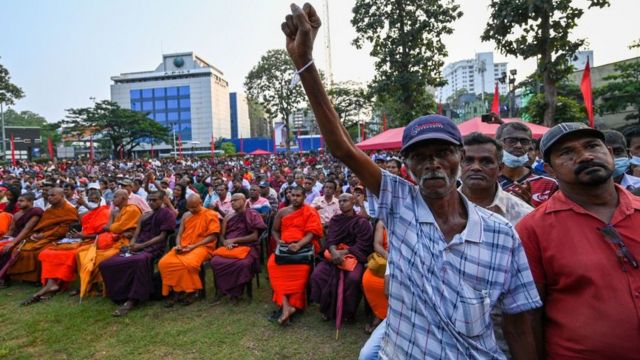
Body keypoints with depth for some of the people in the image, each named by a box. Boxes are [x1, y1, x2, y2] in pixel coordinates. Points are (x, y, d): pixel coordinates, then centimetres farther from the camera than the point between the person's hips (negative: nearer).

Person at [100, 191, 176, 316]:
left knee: (142, 260, -42)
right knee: (106, 264, -12)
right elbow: (136, 234, 16)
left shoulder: (167, 213, 3)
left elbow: (162, 236, -6)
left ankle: (132, 300, -34)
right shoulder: (144, 216, 24)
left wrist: (142, 245, -13)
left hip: (154, 248, -7)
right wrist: (132, 245, -6)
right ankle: (122, 295, -6)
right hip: (138, 247, 7)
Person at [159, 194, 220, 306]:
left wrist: (194, 246, -15)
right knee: (164, 263, -20)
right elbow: (179, 234, 18)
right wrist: (178, 245, -5)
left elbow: (213, 236, -8)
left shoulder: (211, 215, -1)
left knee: (188, 263, -36)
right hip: (183, 248, 6)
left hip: (202, 247, -6)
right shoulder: (186, 216, 17)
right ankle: (174, 291, -5)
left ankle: (190, 292, -12)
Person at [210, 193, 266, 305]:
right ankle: (222, 290, -6)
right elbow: (221, 236, 15)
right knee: (215, 261, -26)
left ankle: (236, 292, -12)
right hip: (229, 247, 4)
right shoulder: (228, 217, 15)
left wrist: (234, 240, -10)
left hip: (246, 246, -4)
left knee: (243, 263, -36)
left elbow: (254, 236, -6)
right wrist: (226, 243, -9)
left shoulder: (252, 215, 1)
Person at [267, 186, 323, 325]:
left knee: (302, 267, -35)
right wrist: (278, 241, -1)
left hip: (304, 247, -3)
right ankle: (285, 304, -29)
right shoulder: (282, 212, 15)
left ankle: (292, 304, -18)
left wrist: (299, 245, -25)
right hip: (284, 247, 3)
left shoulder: (310, 212, 3)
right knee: (273, 264, -28)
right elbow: (274, 230, 21)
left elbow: (311, 233, -8)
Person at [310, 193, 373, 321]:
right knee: (317, 274, -23)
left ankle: (348, 311, -6)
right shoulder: (335, 220, 12)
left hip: (354, 256, -3)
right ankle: (327, 307, -3)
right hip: (335, 254, 3)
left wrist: (343, 252, -18)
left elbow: (362, 246, -7)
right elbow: (330, 239, -1)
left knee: (353, 278, -32)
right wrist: (334, 252, -24)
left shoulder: (362, 222, 2)